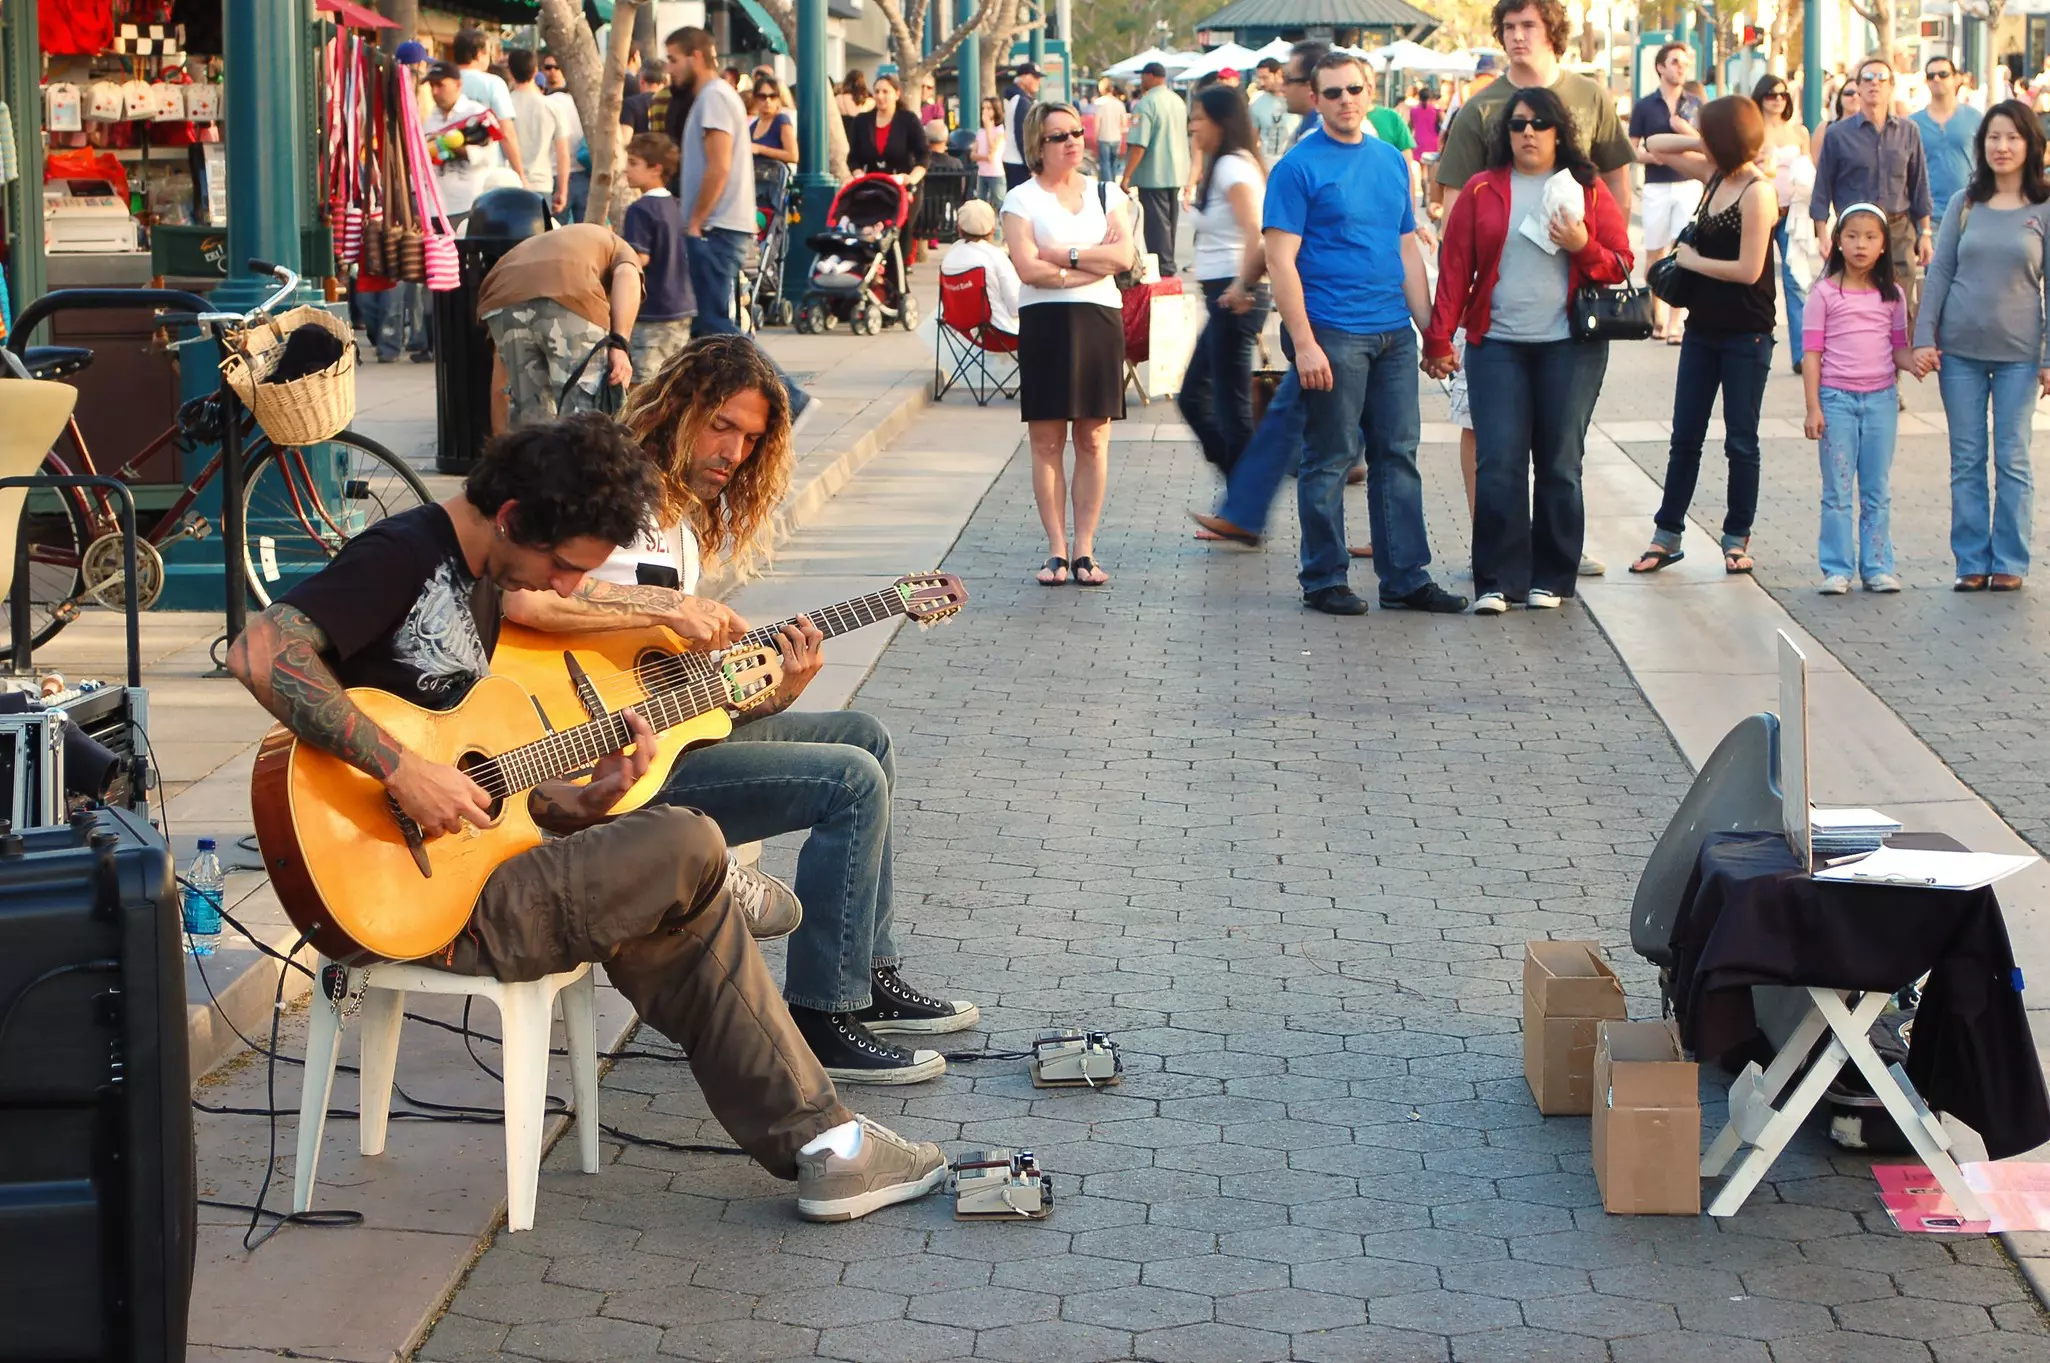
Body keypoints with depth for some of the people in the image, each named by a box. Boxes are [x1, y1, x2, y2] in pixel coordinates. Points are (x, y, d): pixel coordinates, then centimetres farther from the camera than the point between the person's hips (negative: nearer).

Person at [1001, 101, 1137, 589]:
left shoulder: (1107, 194, 13)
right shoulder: (1022, 200, 3)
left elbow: (1124, 255, -3)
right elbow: (1029, 269, -10)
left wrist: (1062, 254, -8)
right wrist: (1095, 261, -6)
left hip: (1099, 321, 2)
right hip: (1044, 323, -2)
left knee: (1094, 440, 1)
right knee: (1047, 440, -2)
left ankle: (1084, 548, 5)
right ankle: (1057, 549, 3)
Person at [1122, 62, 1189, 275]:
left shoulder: (1146, 104, -17)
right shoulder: (1178, 101, 9)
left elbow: (1138, 144, -22)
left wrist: (1126, 177, -20)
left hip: (1153, 175, -8)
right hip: (1177, 173, 8)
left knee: (1156, 225, -4)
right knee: (1169, 223, 15)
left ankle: (1162, 269, -4)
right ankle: (1168, 267, 21)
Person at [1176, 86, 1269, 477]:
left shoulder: (1232, 166, -14)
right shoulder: (1236, 164, 17)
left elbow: (1255, 232, -28)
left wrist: (1242, 287, -23)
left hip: (1232, 299, -11)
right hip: (1224, 298, 11)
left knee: (1232, 409, -4)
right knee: (1193, 399, 16)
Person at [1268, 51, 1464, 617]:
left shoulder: (1391, 161, 12)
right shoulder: (1299, 166, -7)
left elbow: (1408, 251, 17)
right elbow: (1281, 261, -11)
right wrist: (1304, 344, -17)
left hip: (1393, 333, 6)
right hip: (1333, 334, -6)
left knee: (1398, 455, 9)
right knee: (1329, 460, 0)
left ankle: (1406, 579, 15)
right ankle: (1324, 581, 10)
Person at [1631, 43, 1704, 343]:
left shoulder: (1695, 106, 9)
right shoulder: (1645, 106, 4)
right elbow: (1631, 150, 4)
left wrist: (1688, 131, -10)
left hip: (1689, 185, 0)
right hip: (1657, 186, 0)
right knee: (1654, 254, 7)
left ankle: (1675, 323, -5)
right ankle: (1657, 315, 22)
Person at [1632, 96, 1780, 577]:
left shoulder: (1757, 192, -16)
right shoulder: (1716, 174, 6)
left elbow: (1748, 269, -21)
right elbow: (1657, 146, 15)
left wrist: (1692, 261, -8)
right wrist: (1700, 143, -2)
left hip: (1745, 335, -7)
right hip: (1703, 328, 8)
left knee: (1741, 442, 5)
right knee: (1685, 437, 9)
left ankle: (1737, 537, 15)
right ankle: (1667, 535, 15)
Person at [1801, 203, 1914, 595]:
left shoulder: (1892, 295, 6)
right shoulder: (1825, 293, -2)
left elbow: (1898, 347, 10)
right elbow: (1813, 354, -3)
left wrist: (1916, 364, -13)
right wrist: (1813, 408, -8)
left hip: (1881, 400, 3)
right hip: (1837, 399, -2)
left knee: (1877, 490, 8)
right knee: (1837, 490, 2)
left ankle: (1877, 567, 13)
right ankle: (1837, 569, 7)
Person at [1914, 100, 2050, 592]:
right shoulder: (1965, 205, 5)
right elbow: (1939, 273, 7)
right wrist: (1924, 338, 0)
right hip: (1960, 348, 2)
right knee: (1966, 461, 6)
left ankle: (2009, 562, 12)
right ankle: (1972, 561, 13)